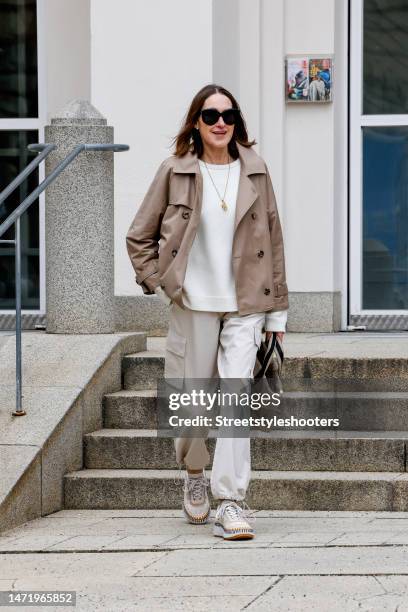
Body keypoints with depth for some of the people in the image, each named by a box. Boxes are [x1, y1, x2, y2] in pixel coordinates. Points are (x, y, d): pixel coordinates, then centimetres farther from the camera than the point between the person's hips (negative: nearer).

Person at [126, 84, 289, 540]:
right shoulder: (174, 172, 1)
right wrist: (158, 283, -2)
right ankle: (195, 474, 35)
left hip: (244, 305, 0)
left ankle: (231, 502, -10)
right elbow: (138, 238, 9)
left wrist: (276, 310, 8)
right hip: (192, 303, 0)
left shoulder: (254, 171, 6)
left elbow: (272, 241, 9)